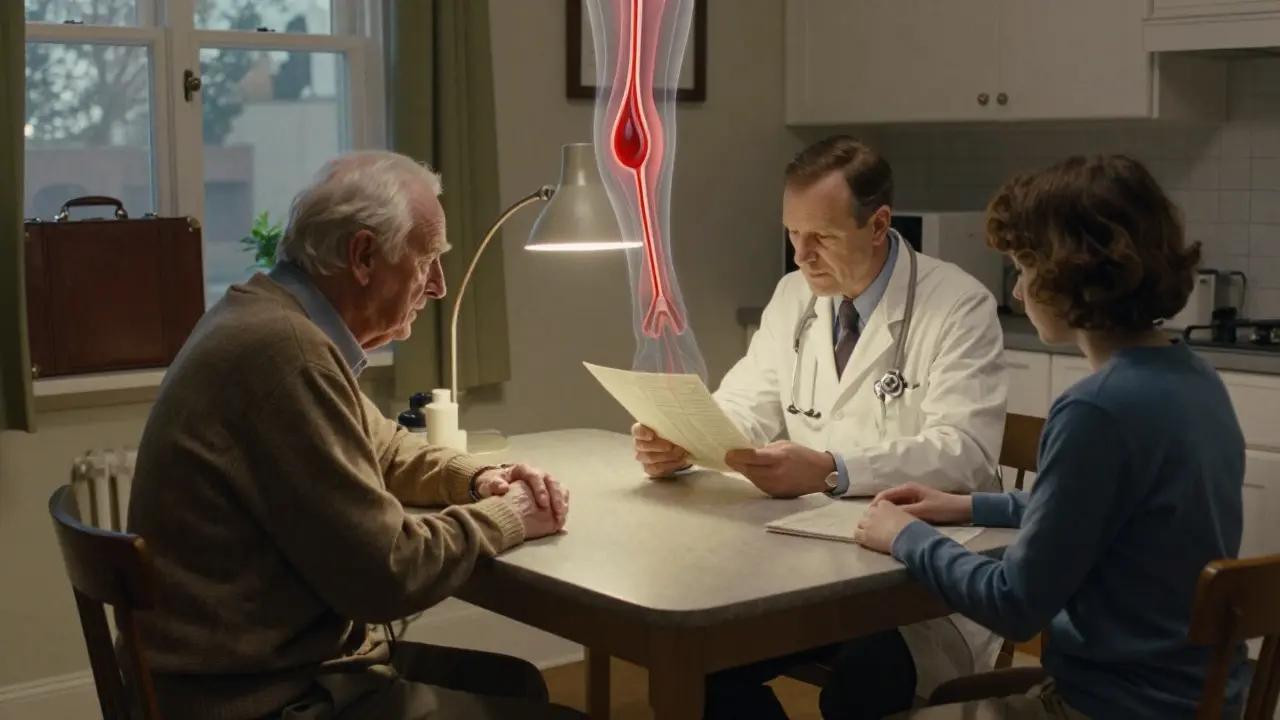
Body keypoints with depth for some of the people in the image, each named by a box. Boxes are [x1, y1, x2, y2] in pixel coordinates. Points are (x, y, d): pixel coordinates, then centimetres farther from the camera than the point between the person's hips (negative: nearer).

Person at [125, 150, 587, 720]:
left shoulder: (273, 322, 8)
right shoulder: (285, 349, -24)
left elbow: (381, 449, 25)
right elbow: (388, 573, -24)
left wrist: (479, 480, 7)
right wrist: (507, 516, -8)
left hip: (278, 660, 10)